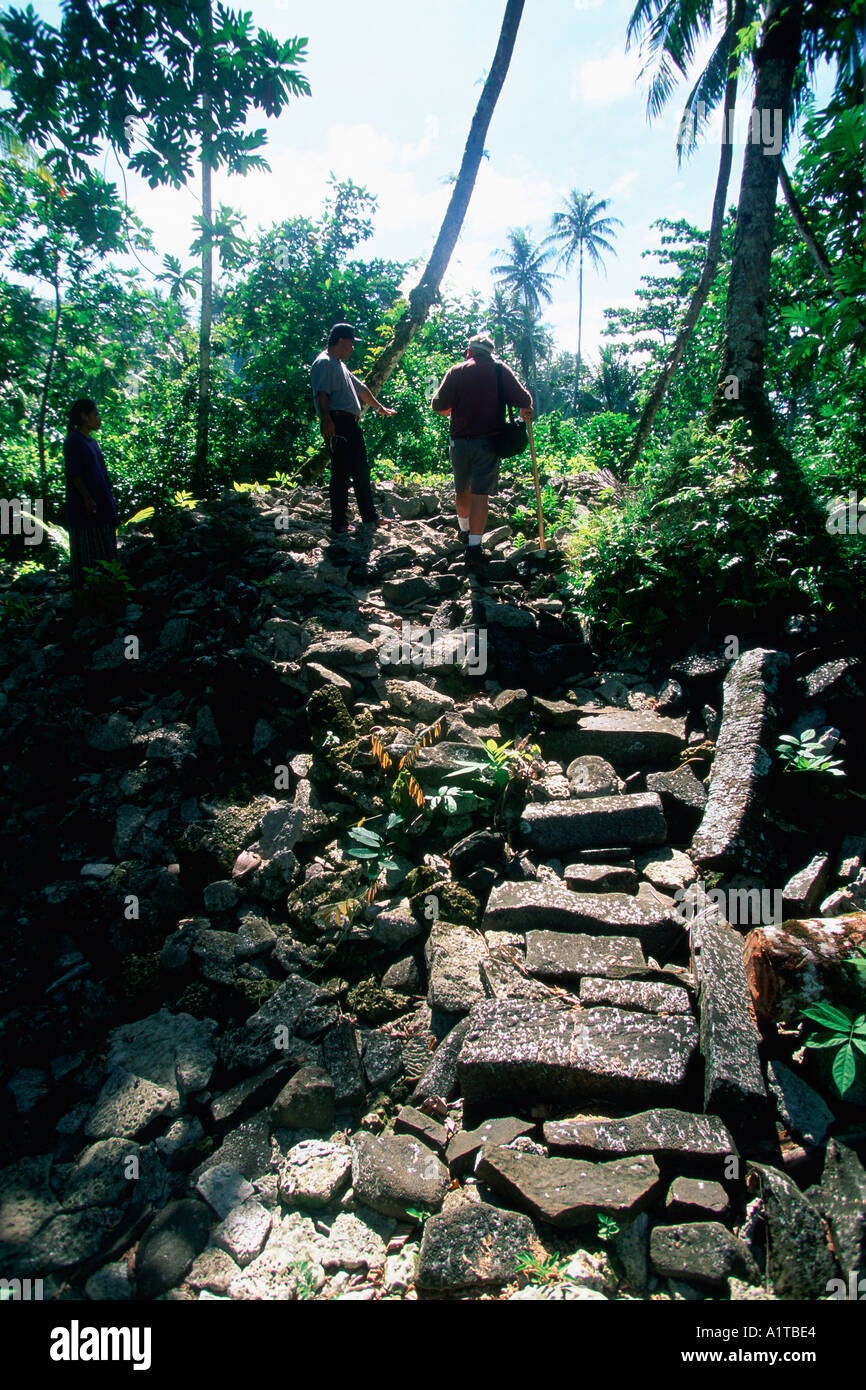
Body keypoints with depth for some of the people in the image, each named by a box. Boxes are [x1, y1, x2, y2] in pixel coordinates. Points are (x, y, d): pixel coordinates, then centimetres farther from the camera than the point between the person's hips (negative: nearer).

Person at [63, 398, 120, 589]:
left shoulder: (90, 441, 16)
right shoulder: (73, 441, -11)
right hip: (84, 508, -9)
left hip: (100, 506, 9)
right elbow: (74, 474, -17)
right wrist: (87, 499, -22)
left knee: (103, 550, 11)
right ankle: (81, 587, 4)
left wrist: (108, 501, 18)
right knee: (84, 548, -4)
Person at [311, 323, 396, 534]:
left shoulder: (340, 365, 27)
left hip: (351, 424, 11)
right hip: (336, 424, -11)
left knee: (362, 471, 14)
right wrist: (326, 419, -31)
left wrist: (380, 408, 46)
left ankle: (370, 518, 23)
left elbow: (360, 389, 38)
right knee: (341, 474, -10)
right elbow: (322, 393, -19)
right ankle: (339, 525, -7)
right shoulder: (324, 362, -5)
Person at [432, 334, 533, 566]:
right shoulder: (498, 369, 3)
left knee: (462, 490, 21)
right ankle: (474, 546, -11)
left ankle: (464, 530, 40)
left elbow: (438, 406, -1)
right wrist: (526, 412, 18)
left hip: (459, 440, 2)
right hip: (487, 441, -2)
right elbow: (523, 399, -4)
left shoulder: (456, 371, 3)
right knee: (480, 494, -3)